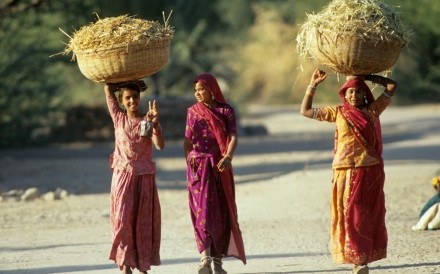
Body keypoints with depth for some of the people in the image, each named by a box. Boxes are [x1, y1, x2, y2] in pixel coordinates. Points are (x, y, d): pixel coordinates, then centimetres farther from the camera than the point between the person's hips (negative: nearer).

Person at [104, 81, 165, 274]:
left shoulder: (148, 120, 0)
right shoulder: (119, 118, 5)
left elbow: (160, 145, -15)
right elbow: (108, 89, 5)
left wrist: (154, 123, -27)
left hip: (144, 177, 0)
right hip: (123, 176, 0)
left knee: (143, 221, 3)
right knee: (122, 219, -9)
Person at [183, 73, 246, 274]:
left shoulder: (226, 111, 2)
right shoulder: (193, 112, 8)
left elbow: (233, 137, -9)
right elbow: (188, 141, 10)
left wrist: (228, 157, -26)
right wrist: (189, 163, -1)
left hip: (220, 167, 0)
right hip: (199, 166, 0)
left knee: (221, 212, 3)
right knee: (203, 209, -12)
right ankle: (205, 257, -20)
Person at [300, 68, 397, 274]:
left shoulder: (372, 111, 6)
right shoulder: (338, 113, 7)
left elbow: (392, 86, 8)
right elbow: (305, 111, 11)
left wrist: (366, 77, 8)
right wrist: (313, 86, 4)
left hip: (370, 171, 0)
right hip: (346, 171, 0)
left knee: (369, 214, 3)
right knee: (349, 213, -6)